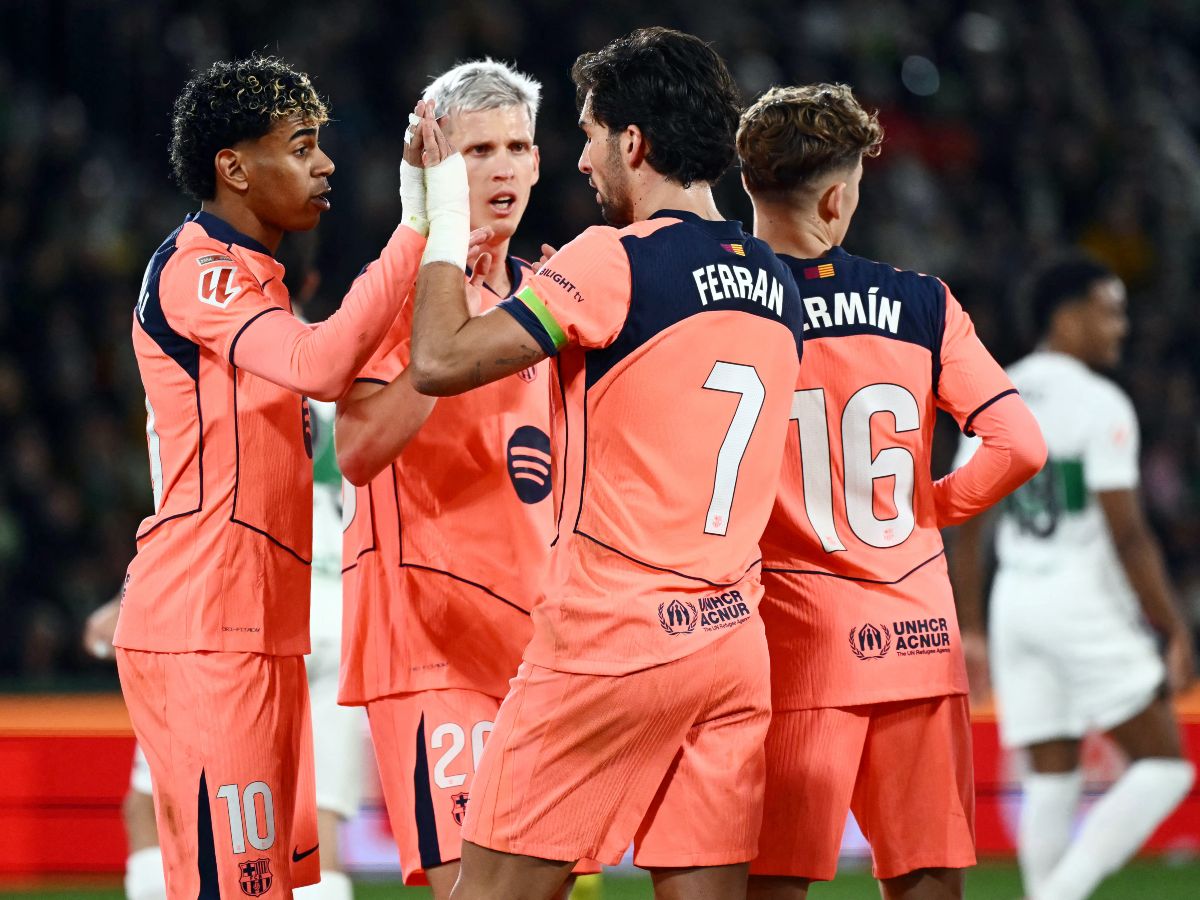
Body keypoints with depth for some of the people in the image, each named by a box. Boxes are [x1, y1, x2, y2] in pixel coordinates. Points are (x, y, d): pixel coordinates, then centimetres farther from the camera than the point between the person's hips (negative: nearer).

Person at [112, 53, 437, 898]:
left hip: (256, 634, 10)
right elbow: (322, 365, -30)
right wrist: (416, 227, -28)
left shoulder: (244, 276, 20)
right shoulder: (194, 273, -13)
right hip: (201, 637, -10)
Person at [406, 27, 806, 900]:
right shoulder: (776, 288, 12)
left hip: (610, 640, -7)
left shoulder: (614, 261, -11)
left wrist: (445, 215, 0)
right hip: (733, 641, 7)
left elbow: (440, 362, -13)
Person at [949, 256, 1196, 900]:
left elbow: (965, 533, 12)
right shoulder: (1099, 405, -11)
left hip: (1014, 603, 7)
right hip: (1085, 603, -7)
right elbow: (1127, 535, -15)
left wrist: (973, 632, 18)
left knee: (1051, 780, 10)